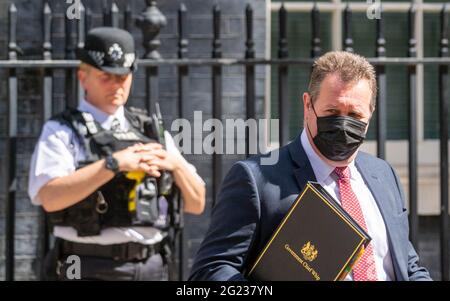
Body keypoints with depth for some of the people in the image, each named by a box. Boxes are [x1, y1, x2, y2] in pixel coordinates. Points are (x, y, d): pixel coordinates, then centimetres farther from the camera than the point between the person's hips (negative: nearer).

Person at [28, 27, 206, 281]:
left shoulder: (152, 131, 15)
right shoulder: (62, 132, 1)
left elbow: (196, 203, 13)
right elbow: (50, 197, -18)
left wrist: (176, 164, -6)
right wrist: (114, 164, -21)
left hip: (152, 269, 5)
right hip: (90, 271, -5)